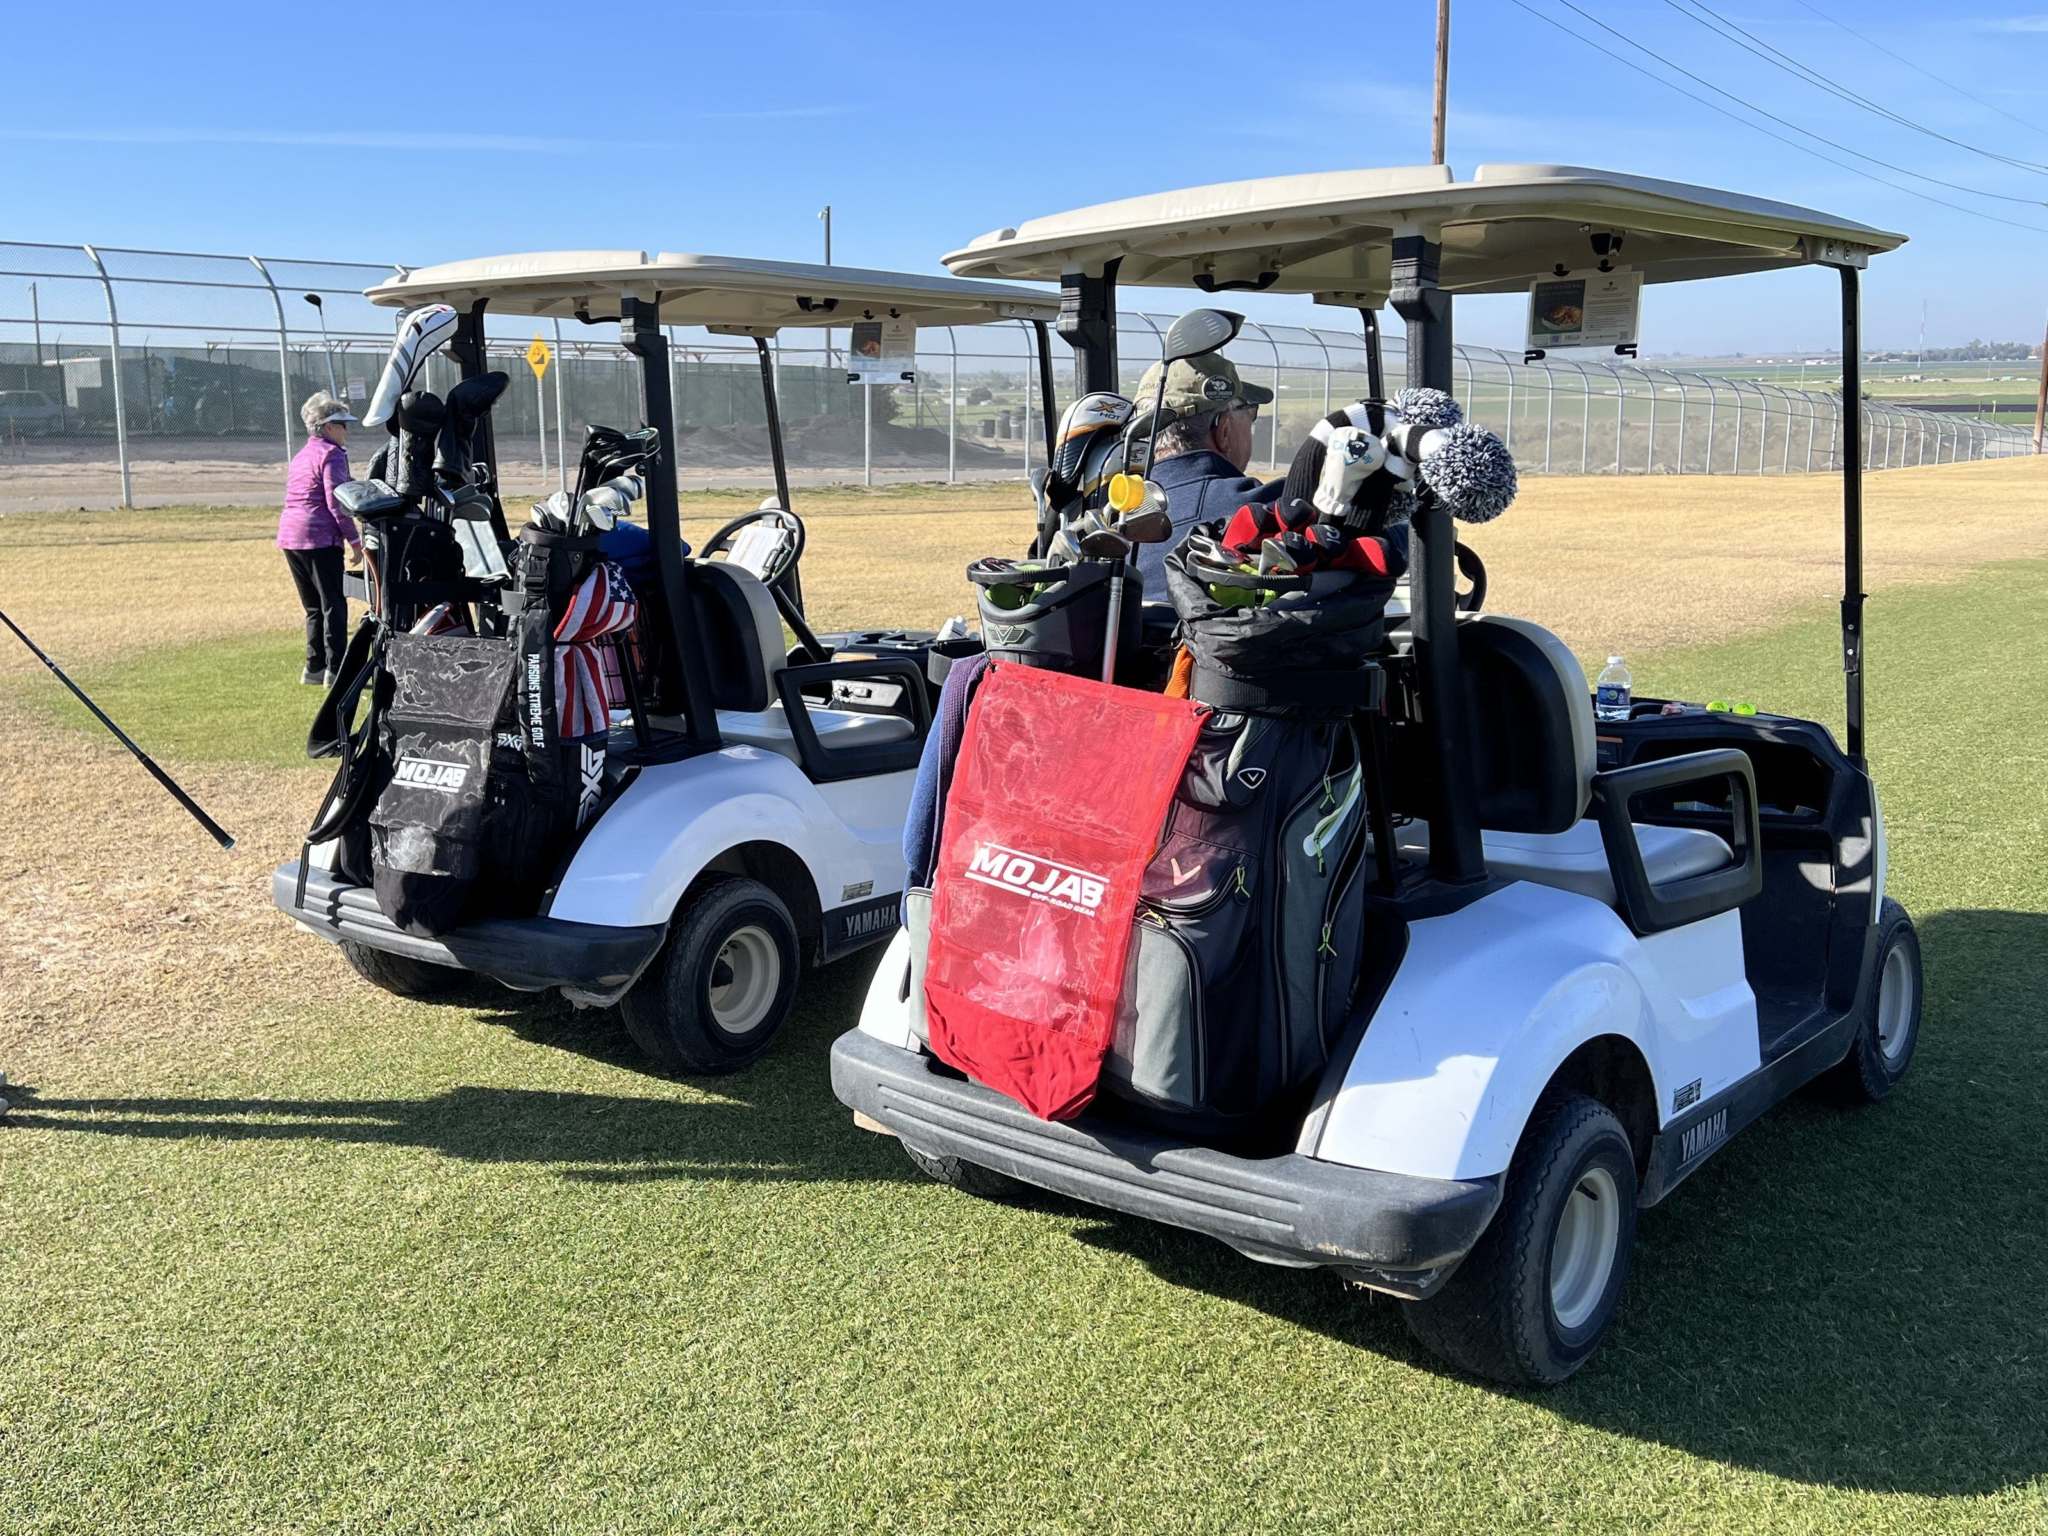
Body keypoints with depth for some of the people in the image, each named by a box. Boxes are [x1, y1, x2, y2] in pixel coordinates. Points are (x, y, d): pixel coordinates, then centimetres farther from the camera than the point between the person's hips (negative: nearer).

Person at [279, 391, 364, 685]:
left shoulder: (300, 456, 22)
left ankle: (314, 667, 17)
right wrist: (355, 540, -12)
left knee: (313, 606, 15)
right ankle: (335, 669, -7)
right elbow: (336, 502, -15)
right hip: (319, 538, -9)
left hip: (289, 536, 9)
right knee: (333, 605, -5)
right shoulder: (331, 454, -7)